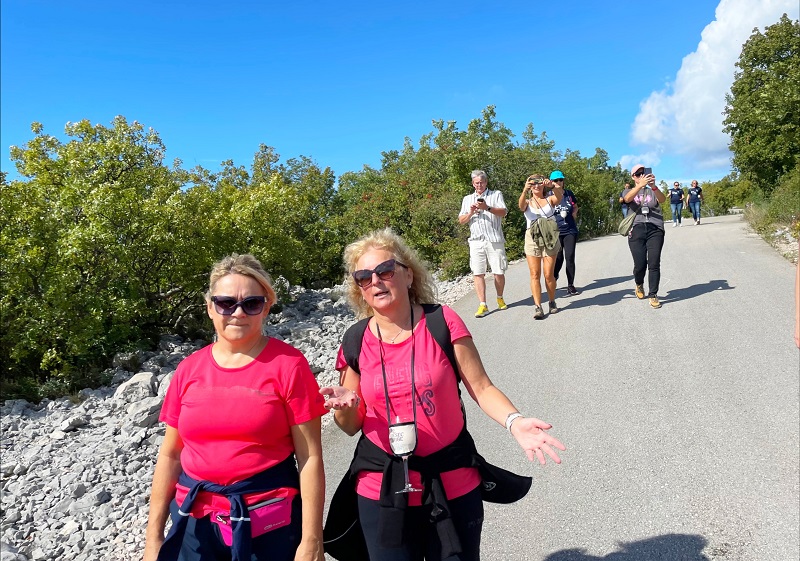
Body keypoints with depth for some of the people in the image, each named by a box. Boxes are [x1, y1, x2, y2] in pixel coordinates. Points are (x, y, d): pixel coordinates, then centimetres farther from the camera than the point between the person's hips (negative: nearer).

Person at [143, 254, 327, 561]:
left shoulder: (288, 364, -11)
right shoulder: (189, 369, 1)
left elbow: (310, 457, -11)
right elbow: (170, 455, 8)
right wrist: (153, 536, 9)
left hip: (268, 523, -3)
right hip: (194, 519, 4)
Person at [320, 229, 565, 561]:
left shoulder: (443, 323, -11)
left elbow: (481, 387, -7)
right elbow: (352, 424, 3)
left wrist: (513, 422, -24)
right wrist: (342, 406, -18)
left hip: (453, 484, -1)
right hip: (382, 490, 2)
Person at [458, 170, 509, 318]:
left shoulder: (496, 194, 11)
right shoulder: (467, 199, 20)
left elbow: (503, 212, -5)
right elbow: (461, 220, 15)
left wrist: (487, 208, -20)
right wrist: (470, 213, -5)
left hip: (494, 240, -2)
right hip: (476, 241, 2)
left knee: (499, 272, 1)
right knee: (478, 273, -5)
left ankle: (500, 299, 22)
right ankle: (482, 305, -1)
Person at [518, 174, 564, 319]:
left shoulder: (550, 199, 10)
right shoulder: (528, 202, 10)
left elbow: (560, 195, -14)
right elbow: (521, 206, -15)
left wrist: (552, 185, -35)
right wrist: (525, 190, -35)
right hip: (532, 239, 0)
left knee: (549, 274, 1)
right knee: (535, 274, -4)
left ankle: (552, 302, 19)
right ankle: (537, 307, -5)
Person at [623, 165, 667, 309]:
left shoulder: (652, 191, 15)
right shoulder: (629, 191, 13)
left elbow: (662, 200, -8)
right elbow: (627, 198, -13)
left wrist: (654, 186, -28)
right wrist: (640, 184, -31)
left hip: (655, 230, 1)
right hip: (636, 230, -1)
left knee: (654, 264, -6)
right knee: (640, 264, -3)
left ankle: (653, 295, 3)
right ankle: (639, 284, 29)